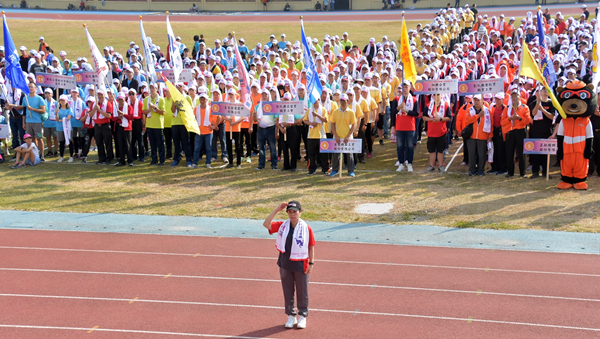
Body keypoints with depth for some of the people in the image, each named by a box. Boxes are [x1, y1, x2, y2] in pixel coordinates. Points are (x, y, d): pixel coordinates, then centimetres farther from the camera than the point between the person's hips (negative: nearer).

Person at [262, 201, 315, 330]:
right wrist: (277, 210, -14)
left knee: (302, 292, 9)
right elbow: (266, 224, -11)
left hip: (301, 265, -3)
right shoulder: (282, 226, 0)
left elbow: (311, 246, -4)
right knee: (288, 291, 13)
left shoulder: (306, 228, -8)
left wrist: (311, 263, -8)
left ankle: (302, 316, 24)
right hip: (285, 263, 3)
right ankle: (291, 316, 26)